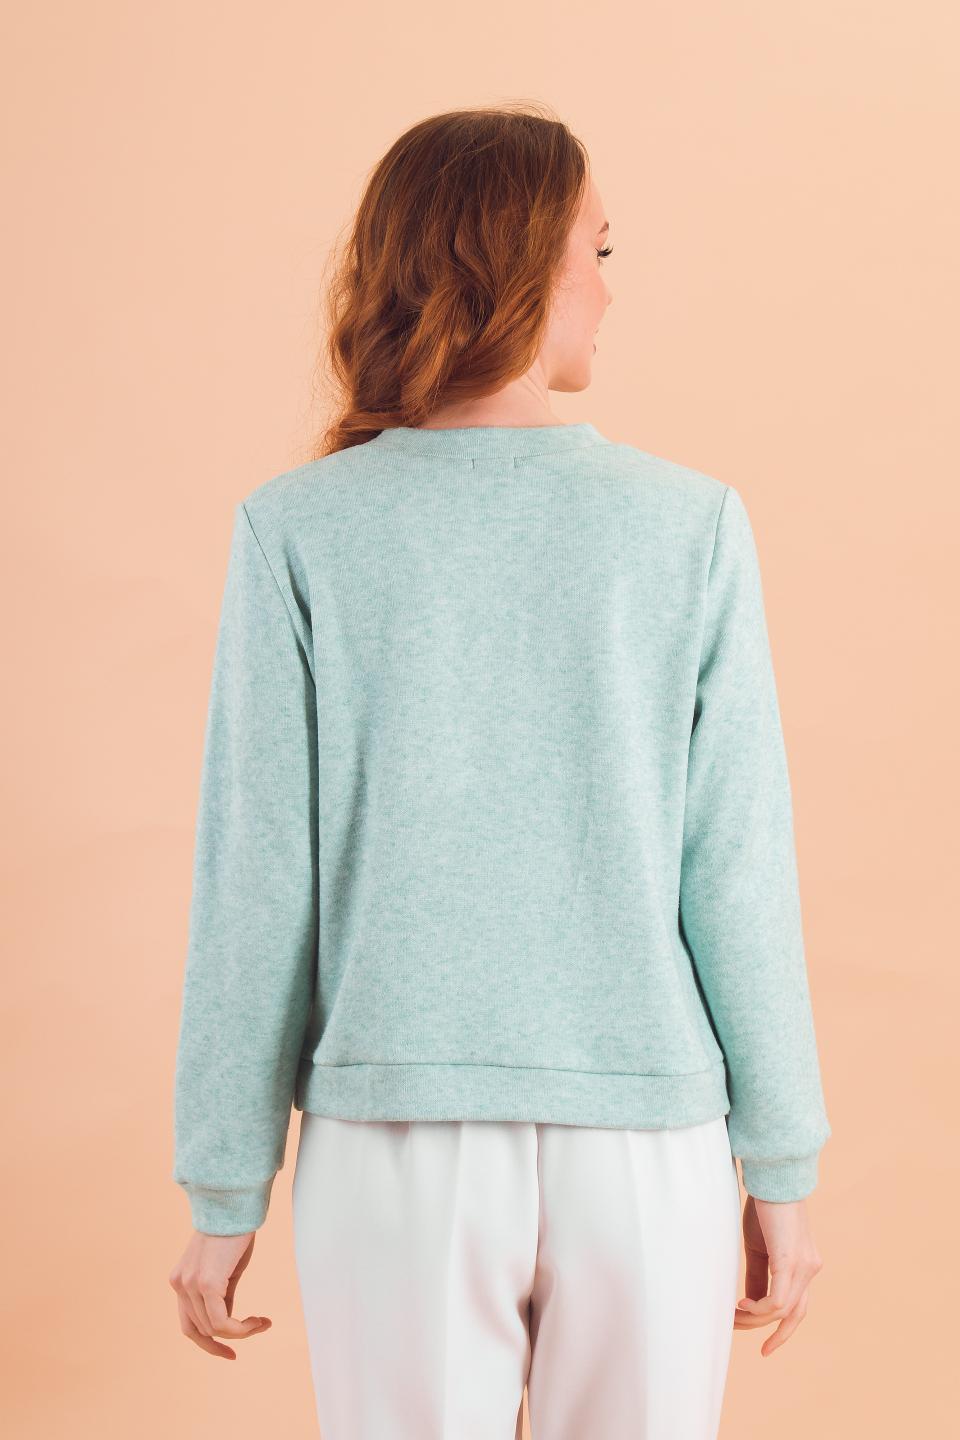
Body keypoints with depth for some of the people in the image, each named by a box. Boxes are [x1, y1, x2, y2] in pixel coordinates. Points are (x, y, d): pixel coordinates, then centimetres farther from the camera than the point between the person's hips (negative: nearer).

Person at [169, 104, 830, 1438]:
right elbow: (738, 877, -3)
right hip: (648, 1147, 1)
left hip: (393, 1143, 0)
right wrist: (783, 1170, 7)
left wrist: (225, 1191, 3)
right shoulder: (691, 528, -5)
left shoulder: (296, 531, -6)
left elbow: (257, 888, -6)